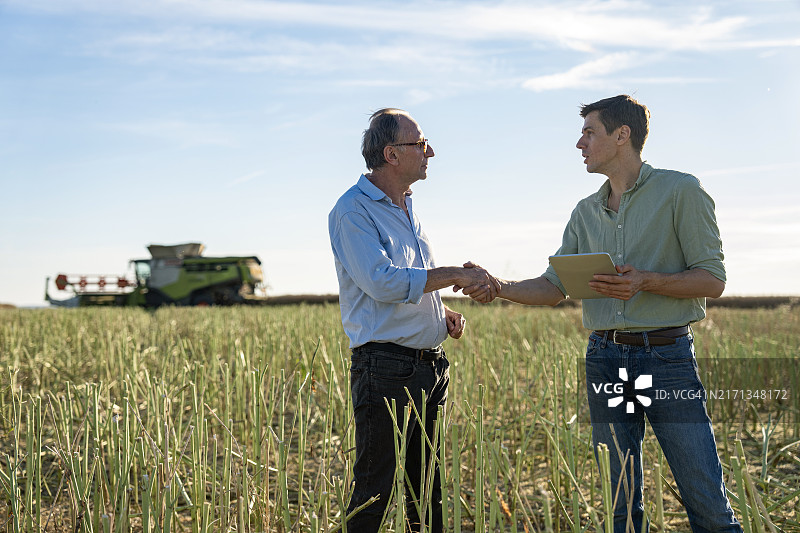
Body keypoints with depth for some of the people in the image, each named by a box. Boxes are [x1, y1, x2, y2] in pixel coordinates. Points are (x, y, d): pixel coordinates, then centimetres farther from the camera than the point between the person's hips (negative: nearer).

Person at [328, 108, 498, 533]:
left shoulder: (407, 209, 18)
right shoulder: (353, 210, -10)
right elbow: (382, 282, -23)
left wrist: (444, 314, 9)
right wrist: (457, 275, -22)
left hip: (430, 366, 9)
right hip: (386, 367, -9)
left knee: (427, 490, 14)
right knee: (374, 493, -6)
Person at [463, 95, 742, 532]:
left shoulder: (681, 191, -2)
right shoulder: (586, 212, 15)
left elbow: (712, 280, -5)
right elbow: (553, 287, 11)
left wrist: (646, 282, -19)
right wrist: (498, 287, -5)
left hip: (667, 354, -5)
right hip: (604, 358, 5)